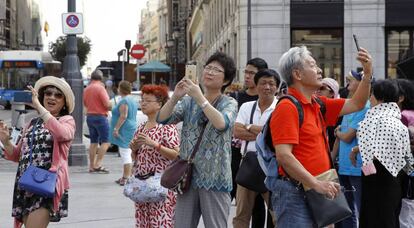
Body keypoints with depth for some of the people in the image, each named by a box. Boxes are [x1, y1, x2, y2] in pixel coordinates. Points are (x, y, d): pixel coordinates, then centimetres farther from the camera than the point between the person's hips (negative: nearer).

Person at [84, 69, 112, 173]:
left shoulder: (87, 89, 9)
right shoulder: (100, 88, -14)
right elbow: (107, 104, -19)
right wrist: (110, 107, 1)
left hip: (89, 116, 8)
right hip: (100, 117, -8)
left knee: (93, 142, 13)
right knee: (106, 141, -4)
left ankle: (92, 166, 14)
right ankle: (98, 164, -13)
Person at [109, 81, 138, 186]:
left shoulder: (123, 101, -15)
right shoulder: (133, 101, 16)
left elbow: (123, 116, -22)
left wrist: (116, 129, -21)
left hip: (124, 130, -10)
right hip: (132, 127, 10)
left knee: (125, 154, -11)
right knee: (127, 153, 14)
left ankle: (126, 177, -13)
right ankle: (126, 176, 19)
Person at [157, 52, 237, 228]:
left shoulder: (229, 104, 0)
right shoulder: (189, 101, 9)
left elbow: (221, 123, -22)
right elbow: (162, 119, -2)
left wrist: (200, 97, -23)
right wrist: (175, 97, -17)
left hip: (215, 178, -3)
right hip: (188, 176, 3)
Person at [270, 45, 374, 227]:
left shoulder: (318, 105, 13)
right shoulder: (287, 108, -14)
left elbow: (356, 104, 24)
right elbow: (283, 156, -22)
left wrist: (367, 74, 11)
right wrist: (316, 184, -23)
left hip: (315, 191, 9)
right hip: (295, 192, -9)